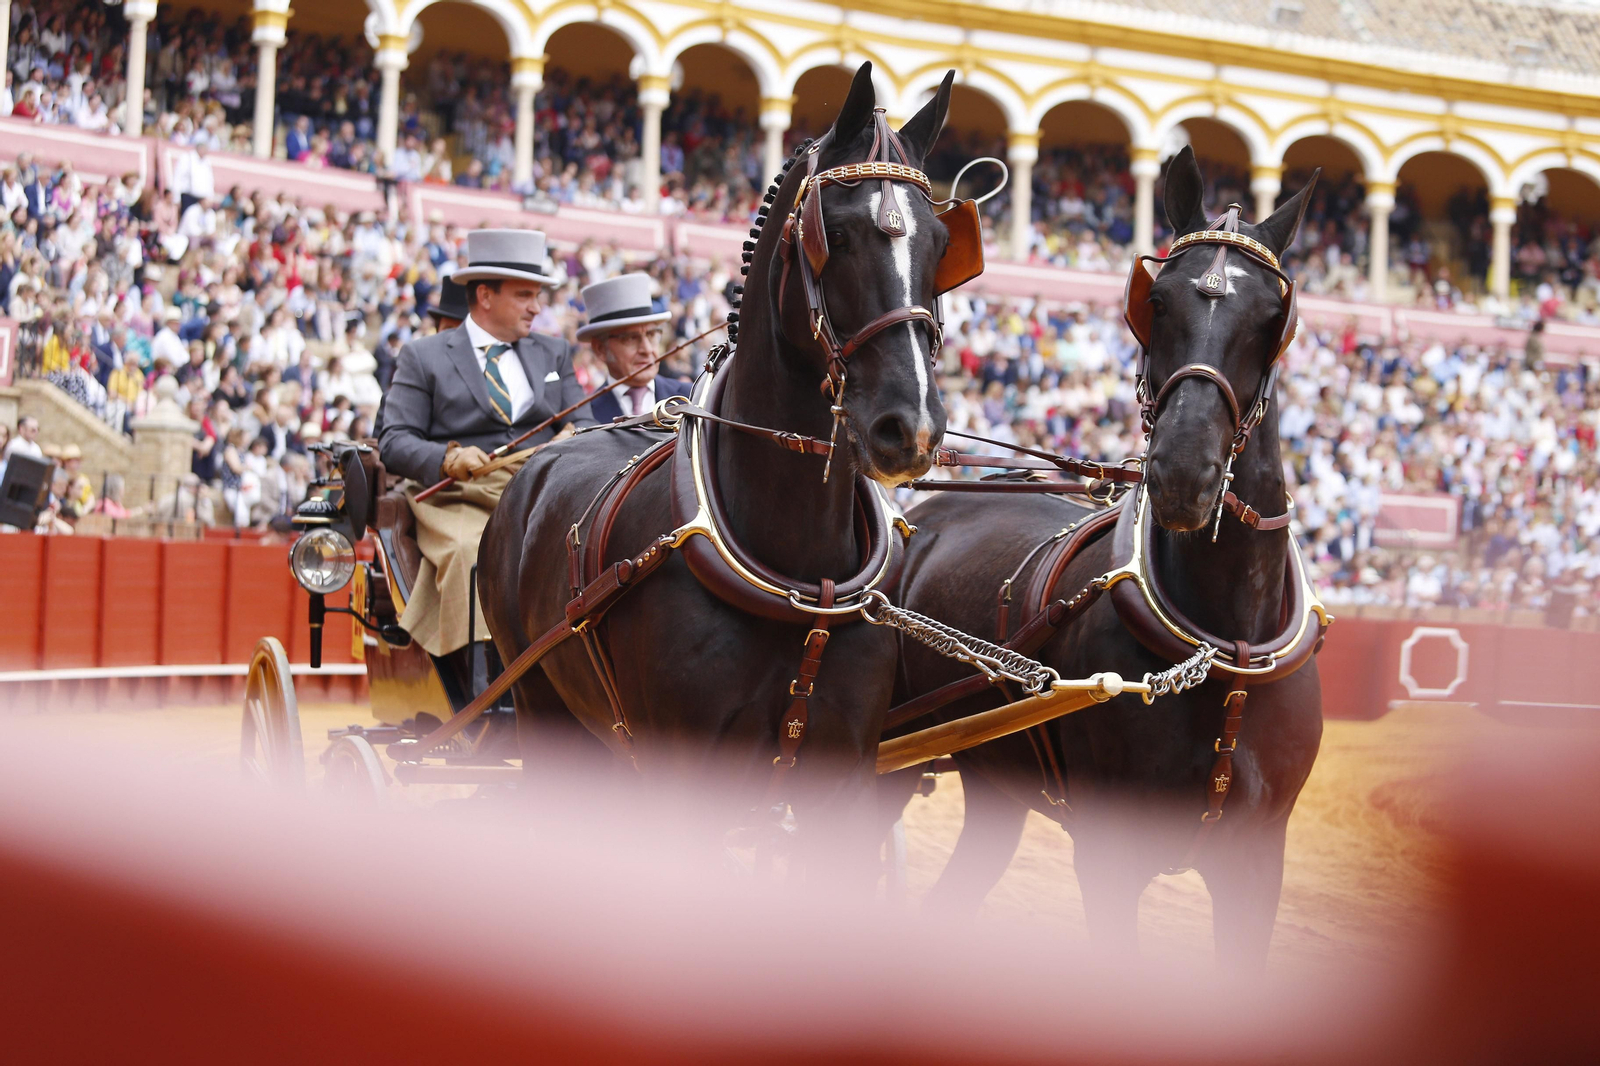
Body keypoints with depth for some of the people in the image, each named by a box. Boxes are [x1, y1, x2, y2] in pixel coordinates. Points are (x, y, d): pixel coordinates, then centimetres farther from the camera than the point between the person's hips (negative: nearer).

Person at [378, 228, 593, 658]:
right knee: (468, 554, -36)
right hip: (460, 498, -3)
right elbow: (394, 442, 3)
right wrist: (448, 457, -18)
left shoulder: (554, 353, 24)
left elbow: (583, 425, 18)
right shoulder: (423, 357, 11)